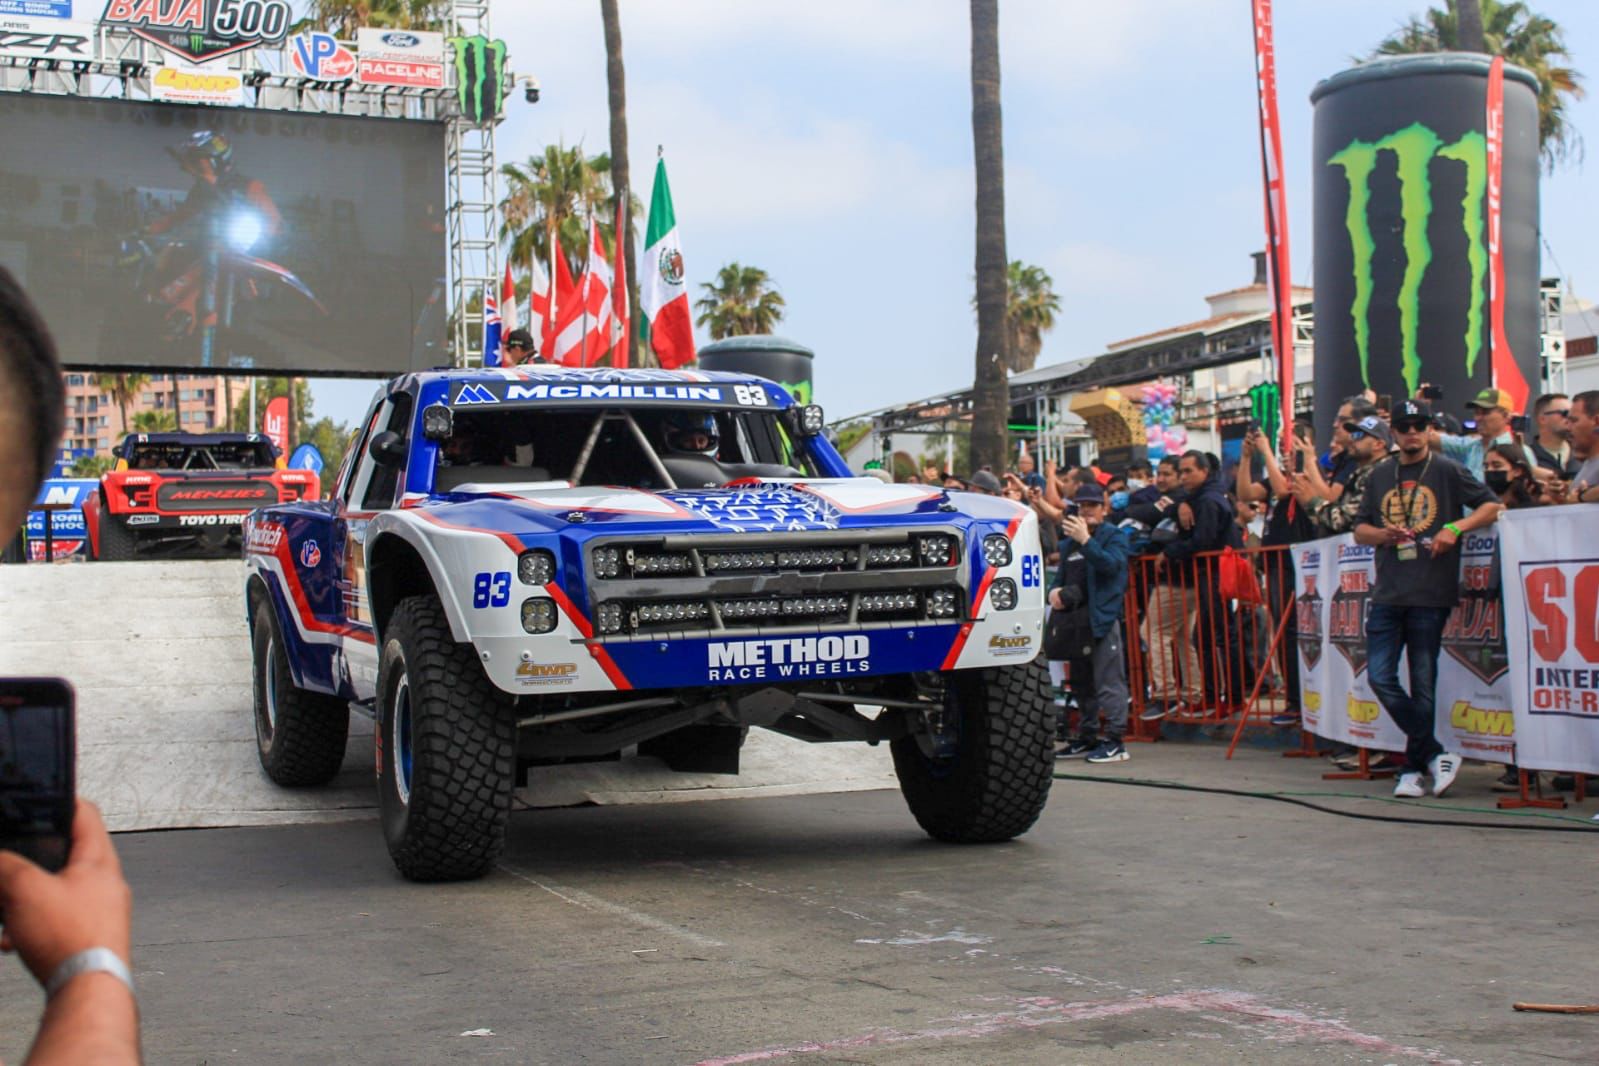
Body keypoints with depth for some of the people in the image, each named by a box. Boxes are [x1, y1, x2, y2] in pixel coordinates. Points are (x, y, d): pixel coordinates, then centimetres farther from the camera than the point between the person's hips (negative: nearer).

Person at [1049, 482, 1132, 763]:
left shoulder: (1115, 536, 0)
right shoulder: (1072, 541, 21)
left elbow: (1111, 564, -19)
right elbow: (1062, 576, 26)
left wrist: (1086, 540, -24)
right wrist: (1055, 591, 5)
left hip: (1104, 618, -8)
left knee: (1108, 682, -10)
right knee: (1081, 682, 13)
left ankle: (1115, 741, -9)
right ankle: (1087, 737, 22)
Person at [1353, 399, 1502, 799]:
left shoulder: (1447, 470, 2)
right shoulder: (1380, 475, 14)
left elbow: (1492, 506, 1)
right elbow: (1359, 528, 17)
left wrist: (1455, 528, -13)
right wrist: (1381, 534, -5)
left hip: (1431, 593, -4)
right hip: (1388, 593, 4)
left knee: (1423, 683, 1)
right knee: (1380, 676, -4)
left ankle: (1413, 767, 12)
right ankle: (1435, 754, 6)